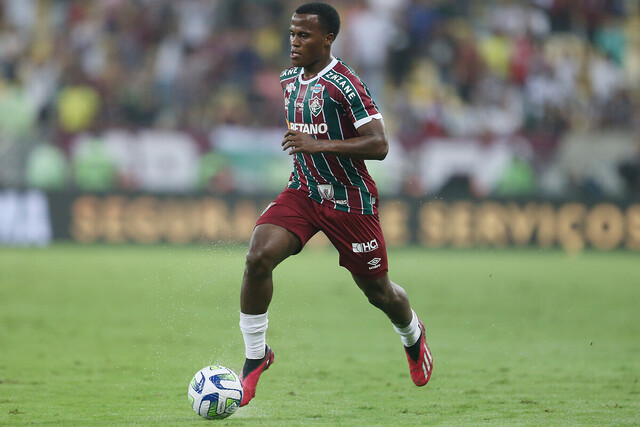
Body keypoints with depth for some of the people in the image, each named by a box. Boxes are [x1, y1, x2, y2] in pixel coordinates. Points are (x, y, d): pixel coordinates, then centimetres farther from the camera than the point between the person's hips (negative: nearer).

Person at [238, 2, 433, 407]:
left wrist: (317, 145, -31)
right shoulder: (288, 80, 6)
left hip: (349, 201, -5)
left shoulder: (344, 84, -18)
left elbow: (379, 145, -24)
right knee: (258, 257, -20)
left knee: (378, 291, 9)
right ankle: (255, 356, -8)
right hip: (303, 191, 5)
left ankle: (413, 336, 44)